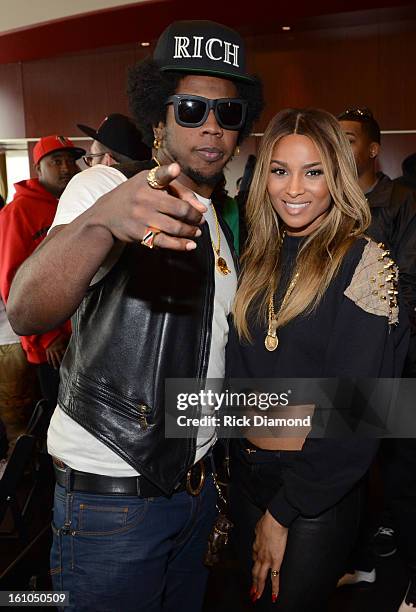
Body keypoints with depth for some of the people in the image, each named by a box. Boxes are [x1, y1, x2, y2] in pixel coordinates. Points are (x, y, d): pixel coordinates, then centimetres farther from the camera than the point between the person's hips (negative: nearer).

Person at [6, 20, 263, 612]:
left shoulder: (222, 223, 8)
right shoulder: (104, 186, -13)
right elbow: (26, 313, -33)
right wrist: (101, 219, -50)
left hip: (196, 482, 7)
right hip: (110, 496, -6)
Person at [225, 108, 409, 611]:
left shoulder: (363, 264, -15)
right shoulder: (259, 259, 2)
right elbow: (237, 372, 6)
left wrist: (283, 513, -15)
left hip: (319, 494, -5)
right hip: (244, 474, 6)